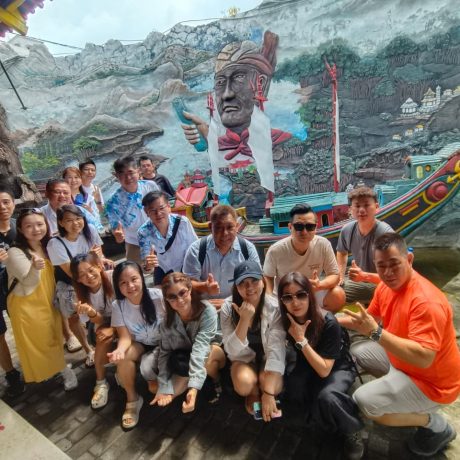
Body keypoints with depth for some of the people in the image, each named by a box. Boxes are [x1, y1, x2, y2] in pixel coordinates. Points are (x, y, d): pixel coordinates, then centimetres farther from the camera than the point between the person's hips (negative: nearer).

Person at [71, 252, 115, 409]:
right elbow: (99, 321, -15)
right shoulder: (82, 291, -15)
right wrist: (91, 313, -36)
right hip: (106, 322, 2)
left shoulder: (114, 277, -29)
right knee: (103, 339, -26)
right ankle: (101, 383, -6)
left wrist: (114, 329, -22)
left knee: (107, 336, -27)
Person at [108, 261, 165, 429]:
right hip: (140, 344, 3)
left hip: (162, 343, -3)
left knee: (147, 367, -29)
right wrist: (119, 350, -37)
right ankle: (132, 399, -1)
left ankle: (156, 382, 10)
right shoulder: (117, 306, -15)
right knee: (122, 358, -26)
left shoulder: (159, 296, -26)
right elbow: (125, 337, -15)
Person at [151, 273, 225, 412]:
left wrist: (194, 387, -47)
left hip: (214, 354, -3)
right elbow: (165, 352, -14)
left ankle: (216, 381, -5)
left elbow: (200, 349, -38)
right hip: (183, 358, 4)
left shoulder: (207, 311, -29)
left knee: (211, 353, -39)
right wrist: (164, 388, -23)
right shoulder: (167, 318, -16)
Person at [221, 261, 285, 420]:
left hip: (266, 358, 0)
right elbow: (232, 350, -22)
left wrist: (268, 392, -32)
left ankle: (261, 390, 7)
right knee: (244, 384, -31)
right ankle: (253, 393, 6)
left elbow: (276, 349, -27)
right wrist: (244, 319, -36)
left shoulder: (275, 307, -23)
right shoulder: (228, 308, -19)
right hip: (243, 357, 0)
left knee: (275, 387, -29)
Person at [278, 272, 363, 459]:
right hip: (308, 364, 4)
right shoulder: (285, 320, -20)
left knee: (326, 397, -34)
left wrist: (301, 339, -36)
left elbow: (324, 370, -30)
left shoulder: (328, 323, -32)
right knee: (293, 389, -28)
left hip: (337, 368, -3)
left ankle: (352, 430, -1)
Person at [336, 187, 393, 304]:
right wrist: (340, 276, 5)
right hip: (359, 283, 5)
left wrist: (364, 276, -38)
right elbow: (342, 253, 17)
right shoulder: (347, 230, -6)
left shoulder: (386, 233, -23)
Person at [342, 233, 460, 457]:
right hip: (401, 358, 8)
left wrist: (376, 333, -39)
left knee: (364, 403, -17)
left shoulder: (426, 301, -33)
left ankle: (435, 425, 5)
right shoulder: (386, 286, -6)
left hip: (431, 382, -8)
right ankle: (398, 391, 18)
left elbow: (423, 358, -38)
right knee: (357, 351, 14)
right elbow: (369, 318, 8)